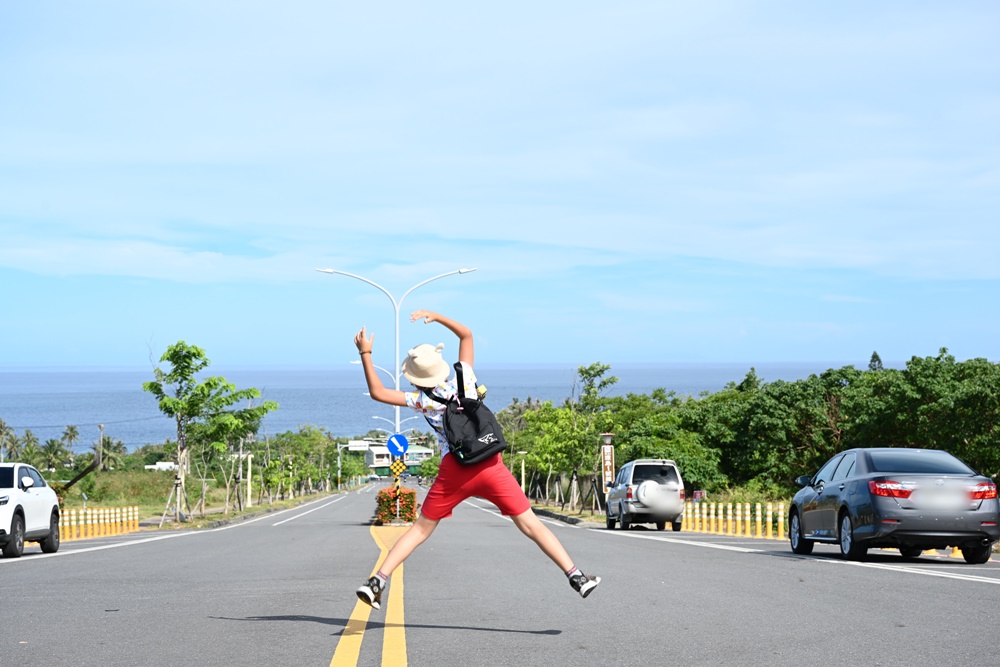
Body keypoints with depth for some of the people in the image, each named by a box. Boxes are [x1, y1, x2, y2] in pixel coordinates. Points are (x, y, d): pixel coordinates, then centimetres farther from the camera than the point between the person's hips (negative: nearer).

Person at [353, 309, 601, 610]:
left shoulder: (422, 400, 1)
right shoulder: (464, 379, 6)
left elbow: (377, 392, 5)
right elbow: (466, 334, 19)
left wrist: (365, 354, 7)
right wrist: (436, 317, 18)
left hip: (454, 471, -1)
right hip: (491, 465, 1)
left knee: (420, 529, 12)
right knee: (530, 524, 1)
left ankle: (377, 582, 6)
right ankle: (576, 576, -5)